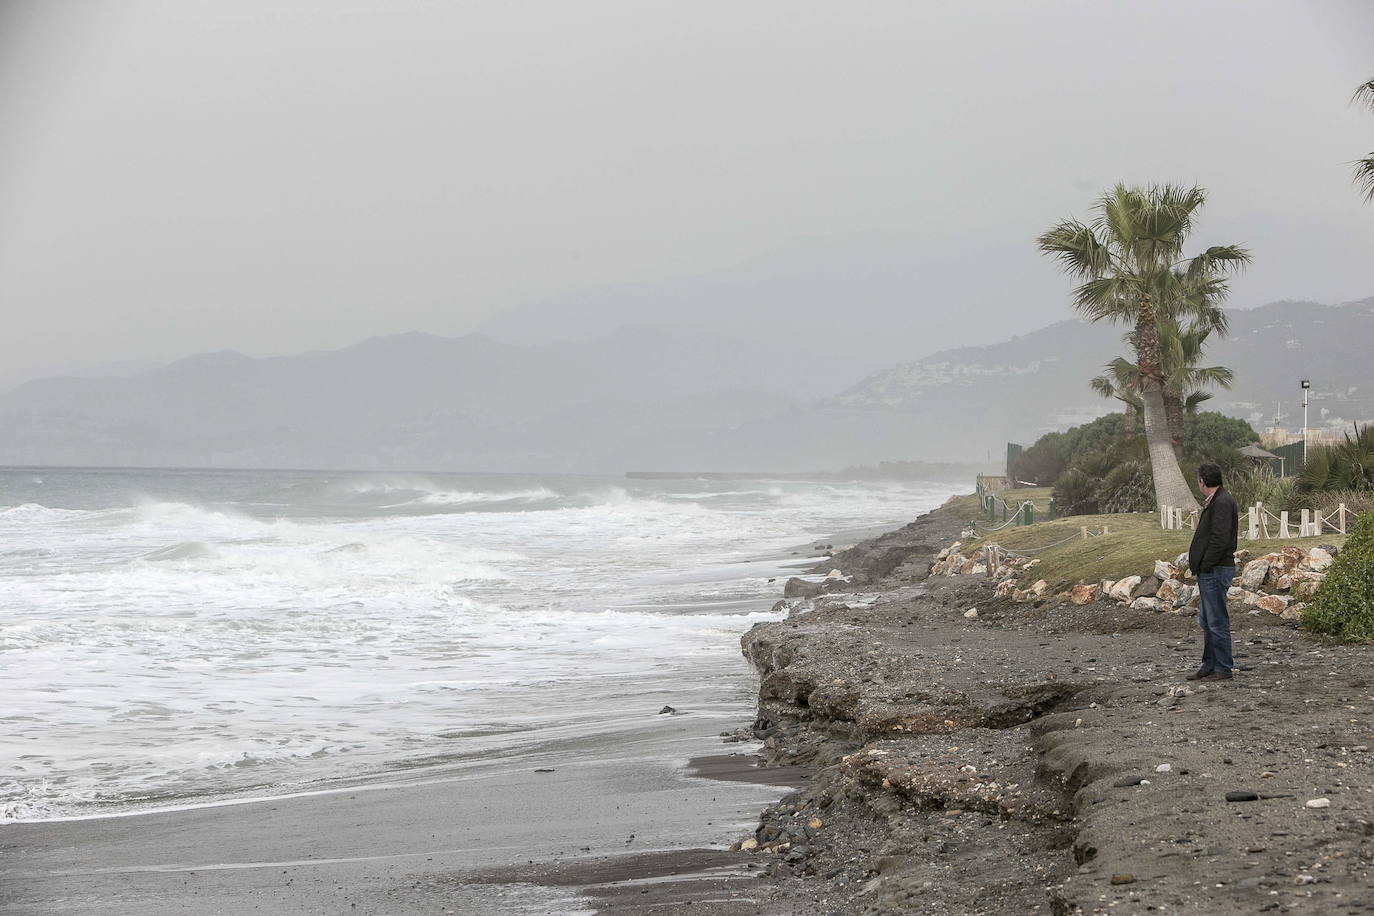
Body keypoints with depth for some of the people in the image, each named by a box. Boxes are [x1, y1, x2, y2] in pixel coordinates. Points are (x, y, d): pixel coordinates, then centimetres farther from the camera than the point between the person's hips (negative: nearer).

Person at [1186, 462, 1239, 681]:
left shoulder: (1222, 503, -16)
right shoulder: (1214, 501, 17)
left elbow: (1220, 539, -23)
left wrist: (1205, 566, -18)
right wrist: (1199, 566, 12)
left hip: (1216, 571, -11)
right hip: (1209, 572, 11)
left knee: (1217, 622, -6)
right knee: (1207, 621, 16)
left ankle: (1223, 669, -2)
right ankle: (1209, 666, 23)